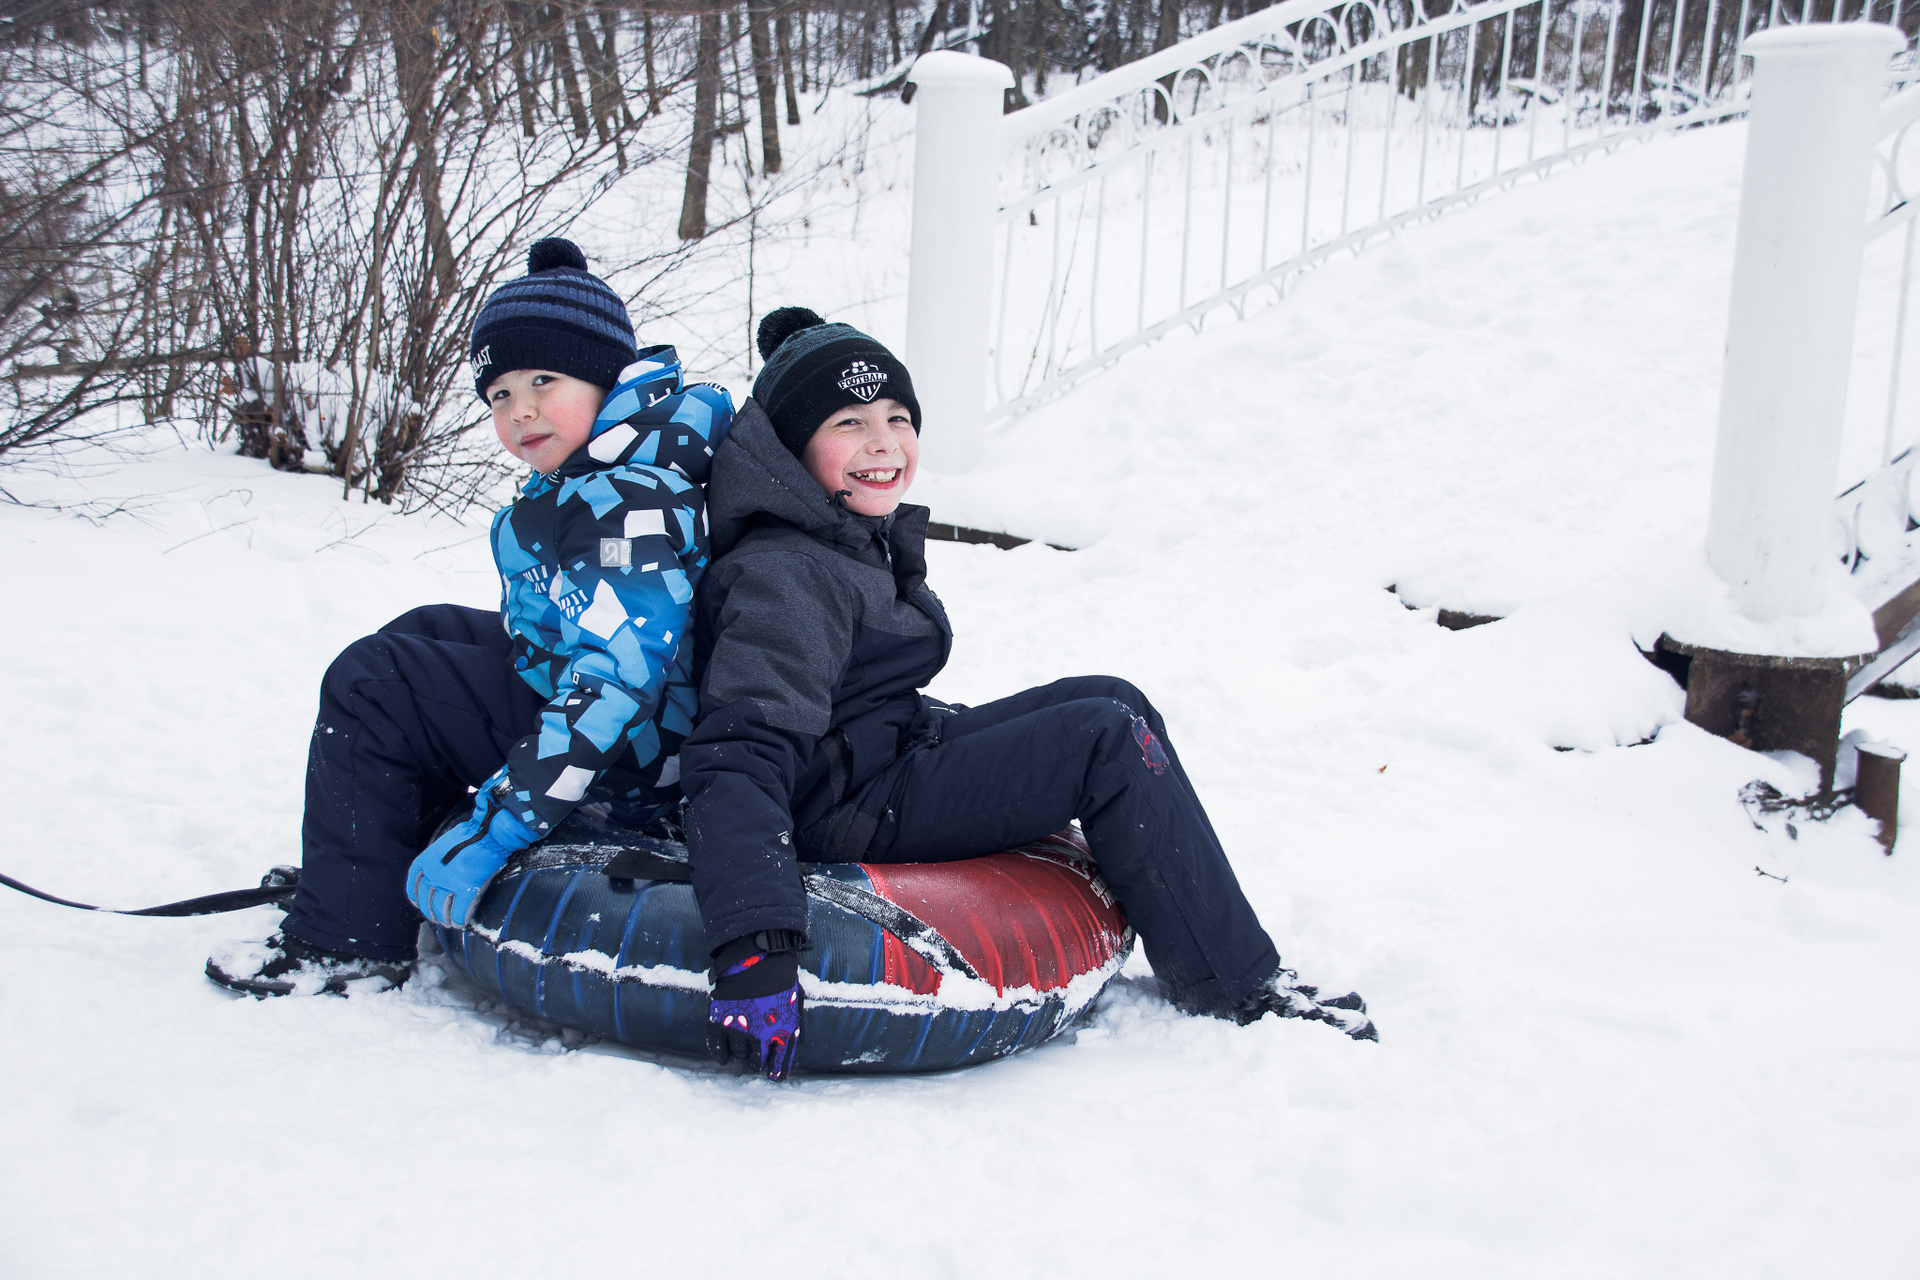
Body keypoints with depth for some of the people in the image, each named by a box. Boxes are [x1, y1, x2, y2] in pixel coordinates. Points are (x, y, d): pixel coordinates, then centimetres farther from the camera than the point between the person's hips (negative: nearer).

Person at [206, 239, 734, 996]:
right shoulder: (589, 473, 4)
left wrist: (497, 826, -35)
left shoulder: (630, 505, -28)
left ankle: (351, 939, -2)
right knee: (425, 632, 23)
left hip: (618, 763, -11)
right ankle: (379, 867, 28)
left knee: (369, 687, -10)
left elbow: (611, 684, -34)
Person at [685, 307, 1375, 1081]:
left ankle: (1198, 928, 4)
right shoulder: (783, 577, -22)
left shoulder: (871, 534, 10)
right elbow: (739, 755, -34)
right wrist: (751, 944, -43)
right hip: (843, 811, -10)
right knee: (1110, 742, -16)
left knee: (1112, 701, 3)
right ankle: (1235, 990, -8)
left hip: (897, 754, 10)